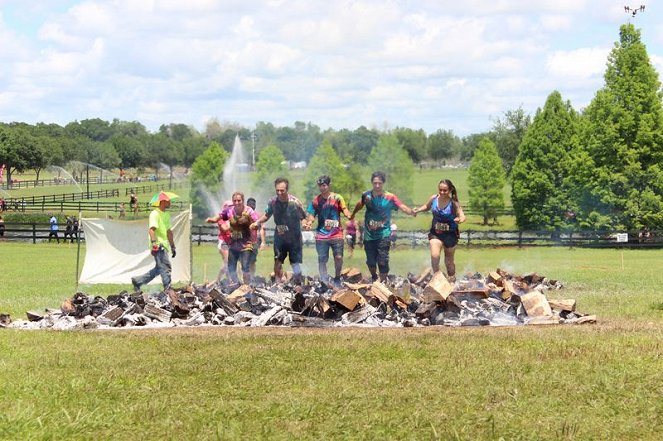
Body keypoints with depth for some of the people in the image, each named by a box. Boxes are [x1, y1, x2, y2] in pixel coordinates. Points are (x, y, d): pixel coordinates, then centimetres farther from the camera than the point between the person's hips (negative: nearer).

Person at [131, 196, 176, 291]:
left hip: (164, 245, 10)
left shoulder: (167, 215, 20)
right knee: (166, 267, -12)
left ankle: (137, 281, 21)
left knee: (159, 269, 12)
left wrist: (172, 246, 27)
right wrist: (154, 242, -33)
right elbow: (151, 229, -21)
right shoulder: (155, 214, -10)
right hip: (158, 245, -10)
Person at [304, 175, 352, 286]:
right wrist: (308, 223, -12)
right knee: (322, 260, 0)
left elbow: (345, 210, -2)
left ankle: (337, 278, 14)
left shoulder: (337, 198, 3)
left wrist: (349, 215, -24)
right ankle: (324, 282, 7)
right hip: (321, 235, 2)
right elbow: (312, 215, 9)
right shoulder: (316, 200, 8)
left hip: (336, 234, -2)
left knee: (339, 257, -8)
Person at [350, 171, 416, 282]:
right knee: (371, 261, 10)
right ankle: (374, 278, 39)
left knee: (383, 262, -10)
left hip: (383, 234, -3)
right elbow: (360, 204, 19)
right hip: (369, 234, 3)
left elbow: (403, 207, -22)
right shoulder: (366, 195, -2)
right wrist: (352, 214, 31)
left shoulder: (390, 197, -11)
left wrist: (411, 212, -42)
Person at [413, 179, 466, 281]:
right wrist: (418, 210, -4)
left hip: (450, 233, -2)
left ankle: (452, 280, 34)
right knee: (434, 256, -20)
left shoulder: (453, 203, -16)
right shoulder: (433, 199, -6)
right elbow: (427, 207, 15)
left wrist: (460, 219, -48)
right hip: (435, 233, 2)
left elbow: (462, 216, -24)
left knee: (449, 261, 12)